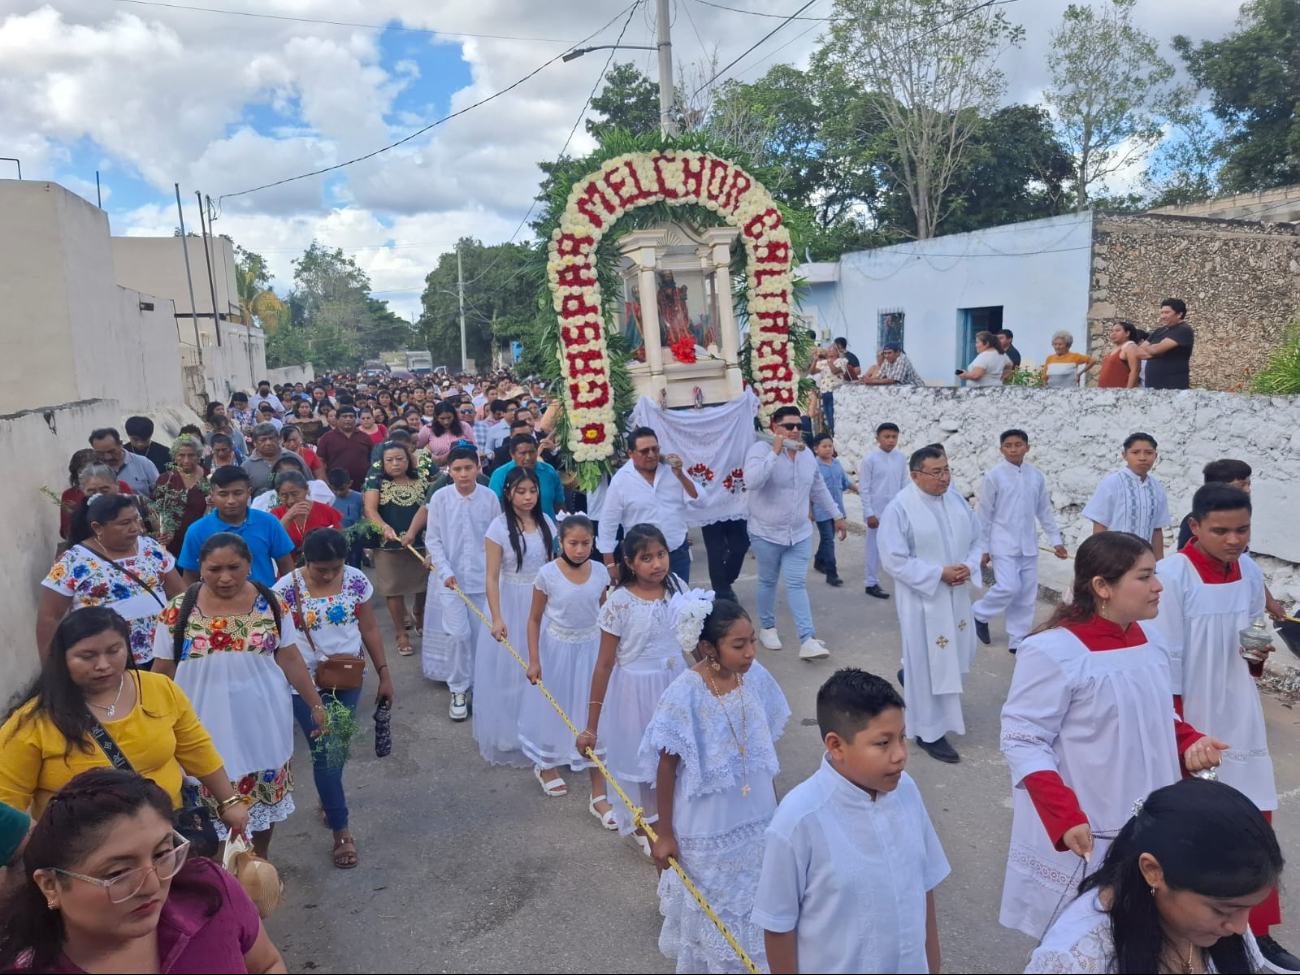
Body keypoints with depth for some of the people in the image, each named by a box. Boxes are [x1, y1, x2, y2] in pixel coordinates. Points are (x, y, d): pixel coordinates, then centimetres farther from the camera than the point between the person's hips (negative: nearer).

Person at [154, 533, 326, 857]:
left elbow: (290, 659, -1)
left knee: (263, 794, 16)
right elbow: (163, 671, -1)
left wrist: (316, 705, -1)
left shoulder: (271, 604, -7)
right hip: (206, 723, -1)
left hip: (262, 720, 1)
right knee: (211, 802, 8)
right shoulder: (179, 610, -9)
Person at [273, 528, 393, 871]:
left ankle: (328, 794, 45)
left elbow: (369, 630, 0)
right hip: (306, 683, -3)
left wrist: (384, 675, 1)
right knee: (325, 750, -1)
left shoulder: (357, 580, -8)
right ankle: (341, 832, 10)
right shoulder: (287, 589, -15)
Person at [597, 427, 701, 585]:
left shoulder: (674, 468, -3)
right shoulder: (620, 480, -9)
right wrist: (610, 565, -6)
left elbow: (698, 501, -6)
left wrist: (680, 475, -19)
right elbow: (608, 524, -5)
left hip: (678, 553, 3)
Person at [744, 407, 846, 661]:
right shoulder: (761, 449, -15)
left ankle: (808, 641, -4)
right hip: (767, 533, -4)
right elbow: (752, 481, -33)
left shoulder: (807, 455, 5)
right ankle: (767, 628, 31)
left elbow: (819, 489, 17)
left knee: (797, 584, 0)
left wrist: (837, 515, 20)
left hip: (800, 534, 4)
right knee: (768, 582, 12)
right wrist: (775, 452, -32)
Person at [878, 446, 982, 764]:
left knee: (959, 656, 19)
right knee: (929, 663, 2)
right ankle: (930, 732, 17)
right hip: (922, 600, -7)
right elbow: (894, 559, -19)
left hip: (957, 596, 7)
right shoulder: (899, 508, -17)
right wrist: (939, 574, -21)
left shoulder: (957, 501, 3)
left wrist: (969, 567, -10)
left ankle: (911, 677, 47)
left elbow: (977, 539, 11)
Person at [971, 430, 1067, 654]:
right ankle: (979, 614, 14)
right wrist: (983, 548, -4)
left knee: (1027, 594, 6)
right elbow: (984, 515, -5)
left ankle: (1018, 640, 18)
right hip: (1003, 544, -4)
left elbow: (1045, 511, 11)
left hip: (1028, 545, 4)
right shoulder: (994, 476, -8)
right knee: (1009, 588, -13)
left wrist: (1055, 540, 9)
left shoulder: (1036, 476, 3)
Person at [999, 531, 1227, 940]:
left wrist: (1188, 740, -3)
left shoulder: (1147, 636, 1)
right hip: (1087, 836, -7)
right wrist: (1065, 818, -26)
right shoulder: (1053, 652, -23)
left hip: (1148, 824, 7)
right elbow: (1022, 741, -19)